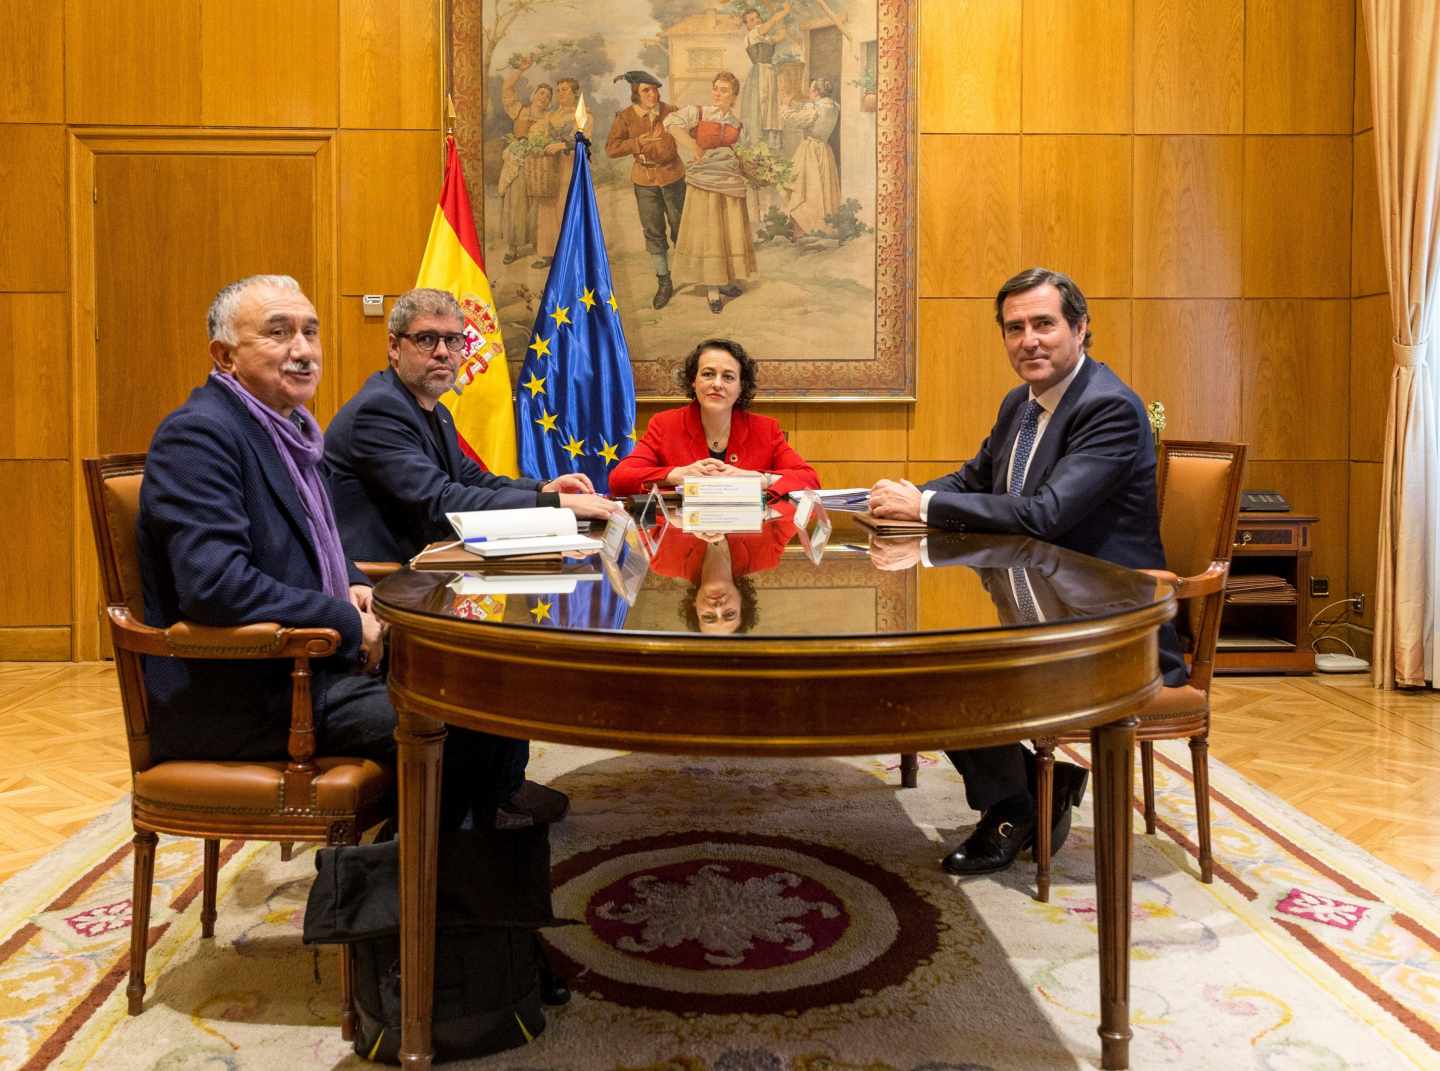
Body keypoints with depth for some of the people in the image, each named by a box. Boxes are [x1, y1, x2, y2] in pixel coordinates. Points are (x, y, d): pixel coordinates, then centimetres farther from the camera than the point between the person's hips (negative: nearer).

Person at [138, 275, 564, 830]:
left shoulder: (285, 425, 12)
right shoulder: (198, 434, -17)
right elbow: (214, 583, -28)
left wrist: (354, 585, 4)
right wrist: (348, 624, -18)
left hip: (304, 659, 9)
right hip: (240, 695, -9)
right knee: (449, 724, -19)